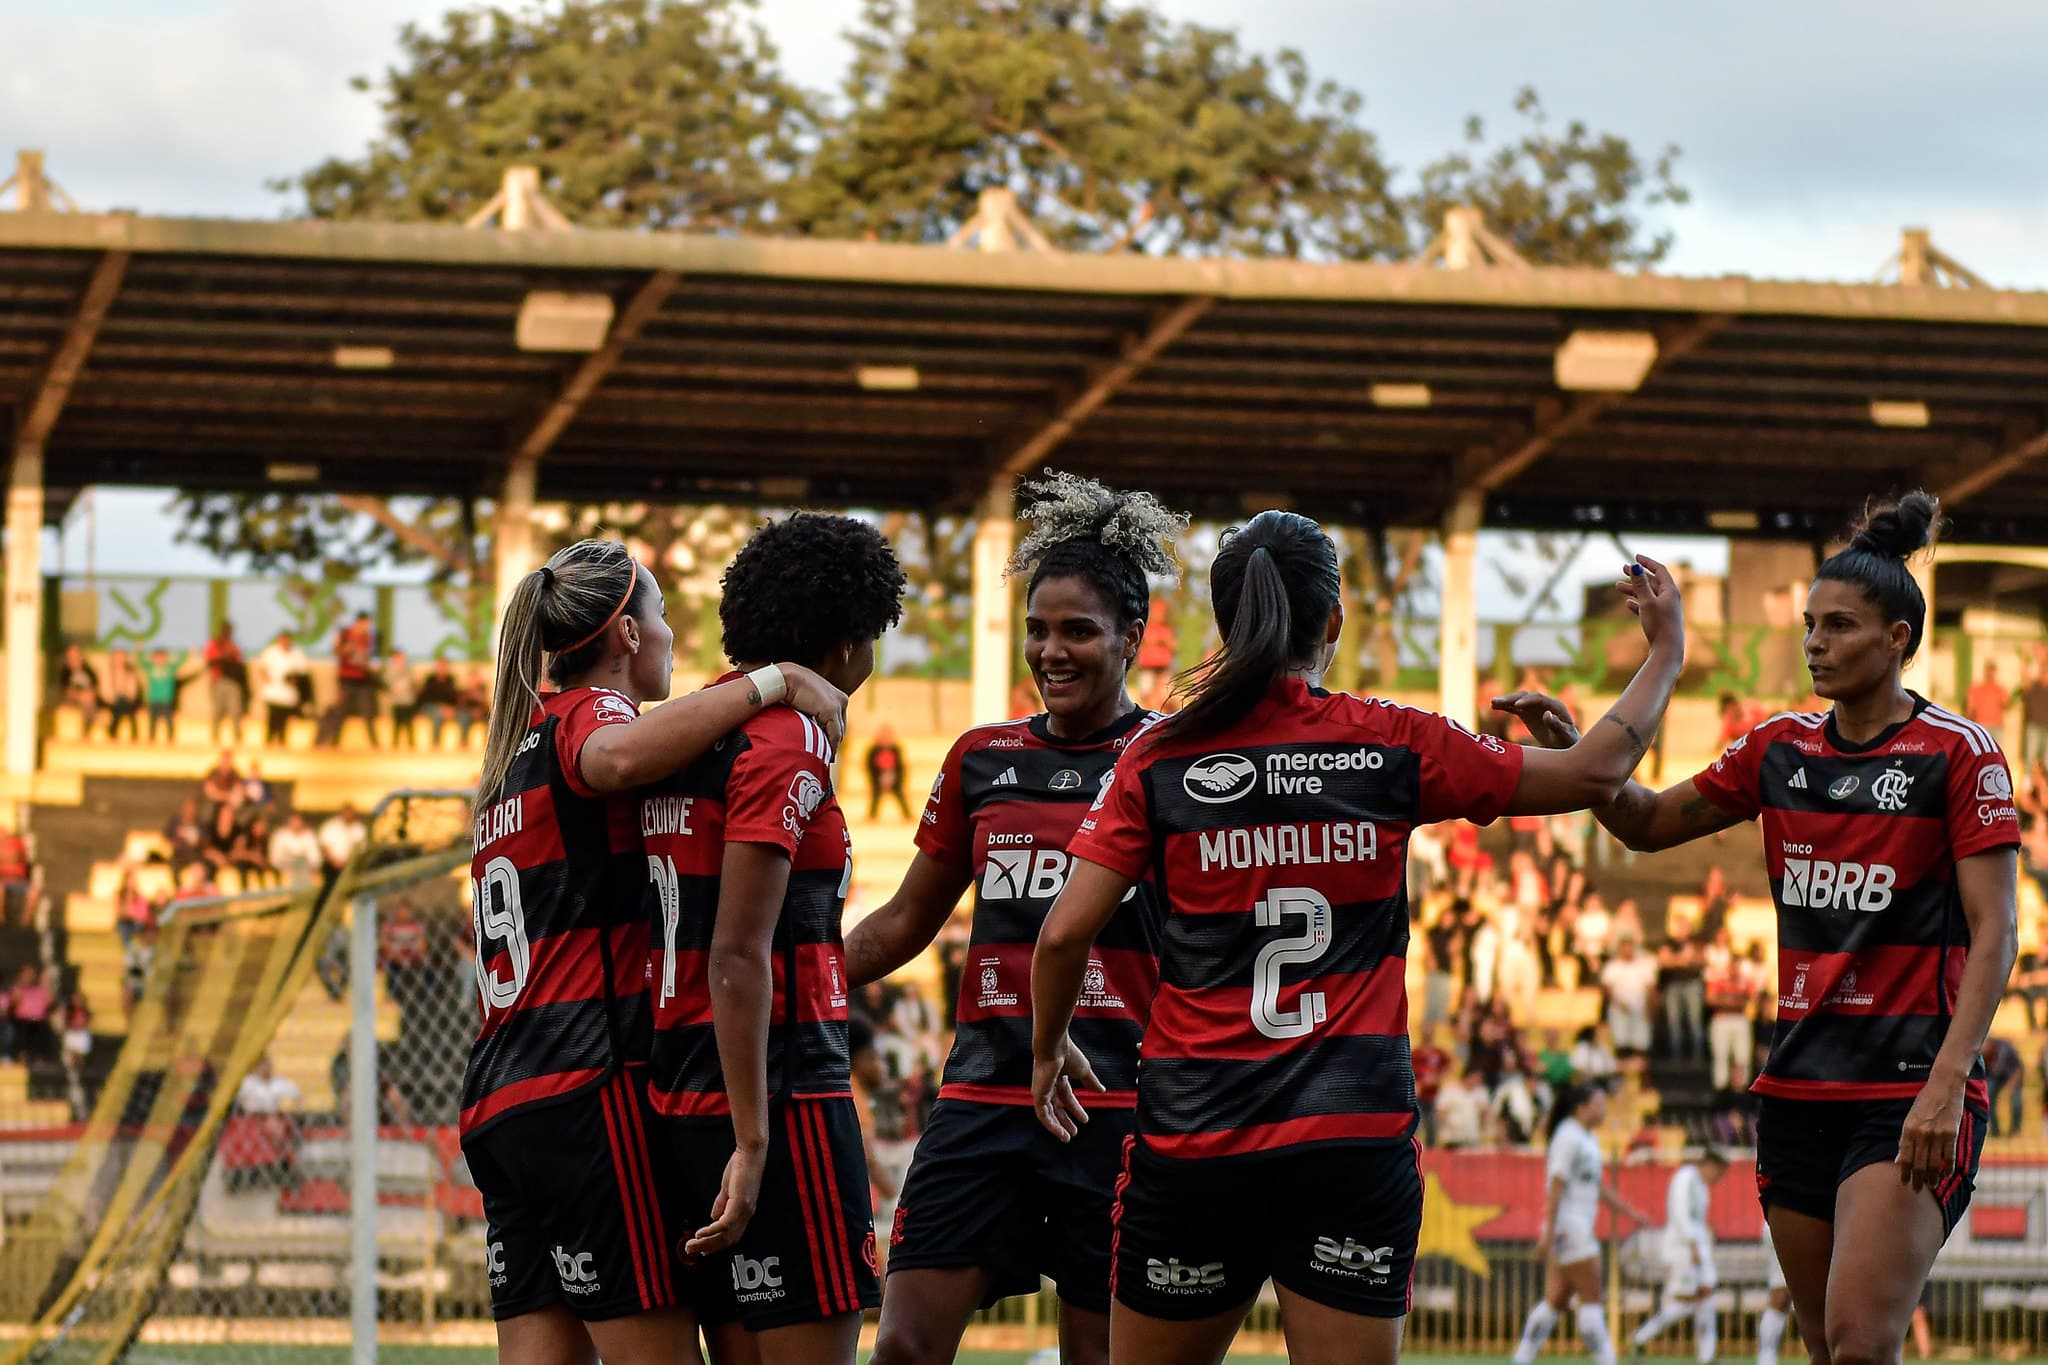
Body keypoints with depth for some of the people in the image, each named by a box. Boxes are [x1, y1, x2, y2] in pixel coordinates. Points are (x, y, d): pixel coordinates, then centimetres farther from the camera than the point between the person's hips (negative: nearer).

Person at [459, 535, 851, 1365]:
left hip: (500, 1104, 9)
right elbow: (613, 759, -30)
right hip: (586, 1090, -9)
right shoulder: (591, 711, -5)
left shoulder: (518, 750, 23)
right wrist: (770, 683, -24)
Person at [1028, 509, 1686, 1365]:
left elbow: (1065, 934, -3)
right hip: (1353, 1145, 0)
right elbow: (1594, 777, 9)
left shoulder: (1159, 761, 1)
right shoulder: (1392, 746, 1)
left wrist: (1047, 1050, 16)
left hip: (1192, 1131, 0)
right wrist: (1666, 654, 24)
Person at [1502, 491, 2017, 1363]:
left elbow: (1993, 934, -10)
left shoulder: (1959, 753, -6)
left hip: (1909, 1094, -6)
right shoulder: (1781, 748, 10)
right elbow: (1648, 824, 19)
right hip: (1799, 1087, 6)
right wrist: (1573, 749, 0)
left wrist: (1947, 1083, -20)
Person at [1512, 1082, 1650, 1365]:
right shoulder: (1569, 1137, -13)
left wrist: (1630, 1213, 26)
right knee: (1592, 1299, -7)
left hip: (1580, 1229, 9)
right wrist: (1549, 1230, -22)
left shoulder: (1587, 1140, 17)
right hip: (1569, 1226, -9)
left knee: (1556, 1300, 8)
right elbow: (1556, 1185, -18)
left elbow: (1598, 1188, 26)